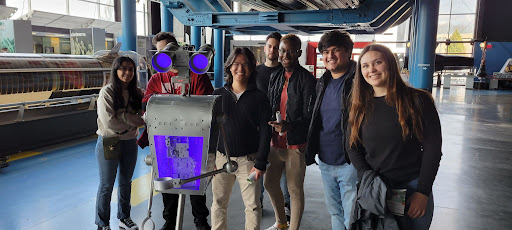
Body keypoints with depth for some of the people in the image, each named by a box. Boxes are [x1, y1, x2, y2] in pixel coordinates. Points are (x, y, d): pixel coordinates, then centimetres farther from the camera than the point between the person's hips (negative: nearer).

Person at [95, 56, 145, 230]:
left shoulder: (137, 93, 1)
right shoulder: (107, 92, -13)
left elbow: (143, 118, -9)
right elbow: (109, 122, -21)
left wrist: (122, 116, -21)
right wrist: (133, 121, -15)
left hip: (130, 143, 5)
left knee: (126, 183, 17)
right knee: (106, 185, 7)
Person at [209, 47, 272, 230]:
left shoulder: (259, 97, -2)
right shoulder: (219, 95, 5)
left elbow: (265, 132, -4)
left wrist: (260, 163, -9)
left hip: (248, 160, -2)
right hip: (221, 158, 2)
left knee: (253, 206, 4)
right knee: (219, 204, 12)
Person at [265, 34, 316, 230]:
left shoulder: (306, 79, -10)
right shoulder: (275, 77, 10)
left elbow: (310, 115, -14)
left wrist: (289, 126, -29)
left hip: (296, 144, -7)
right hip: (275, 141, 7)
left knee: (295, 190, 3)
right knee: (270, 183, 18)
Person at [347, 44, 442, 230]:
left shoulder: (418, 100, -5)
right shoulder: (359, 106, 3)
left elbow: (432, 148, -6)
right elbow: (353, 149, 5)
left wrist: (423, 192, -10)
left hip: (413, 188, -2)